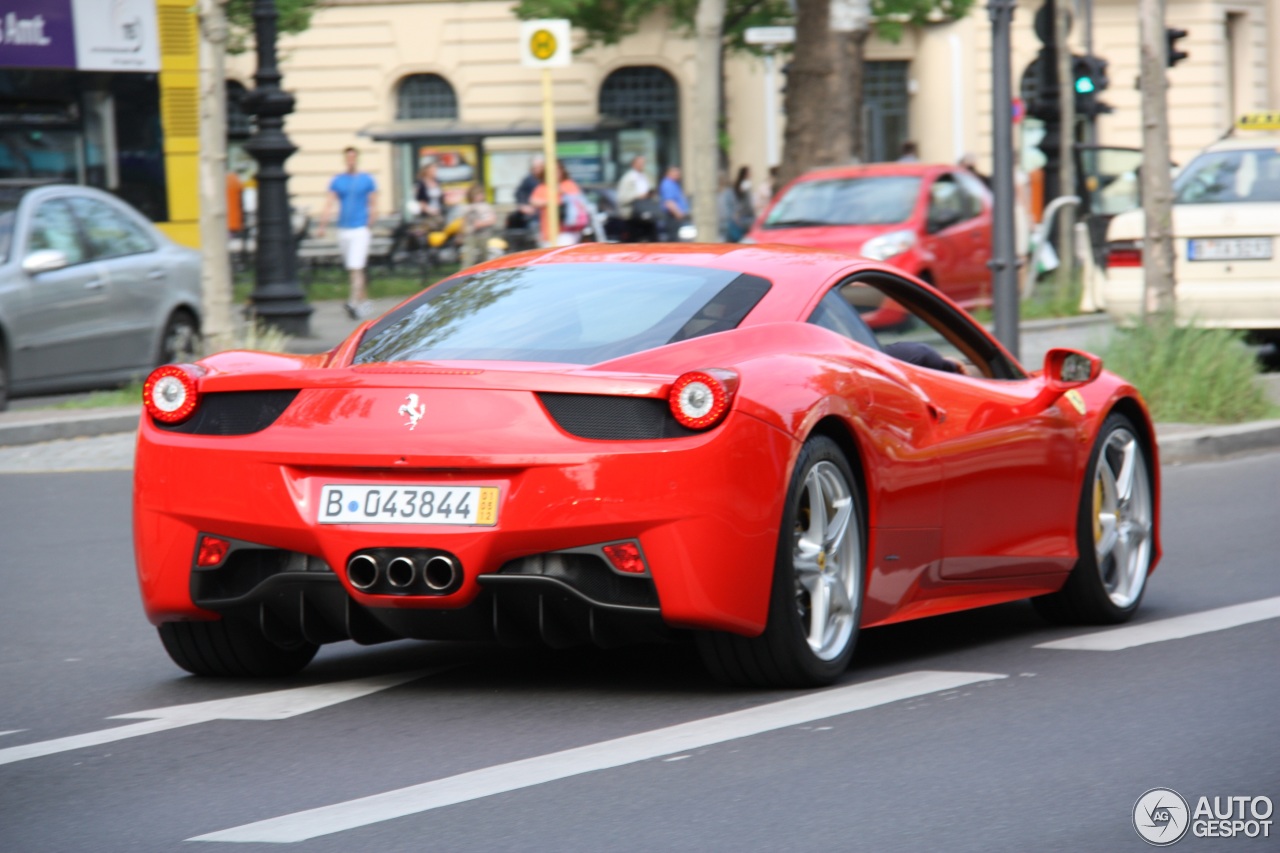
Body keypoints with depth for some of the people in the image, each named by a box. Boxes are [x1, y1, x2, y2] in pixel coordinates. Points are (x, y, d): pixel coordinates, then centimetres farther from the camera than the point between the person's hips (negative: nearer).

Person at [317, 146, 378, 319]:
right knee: (351, 269, 11)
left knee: (356, 268, -15)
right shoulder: (337, 181, 8)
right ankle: (365, 301, 23)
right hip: (343, 229, 4)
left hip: (361, 229, -4)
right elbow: (329, 204, 2)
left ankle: (355, 302, -22)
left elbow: (373, 206, 3)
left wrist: (369, 226, -8)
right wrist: (322, 226, -10)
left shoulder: (367, 179, 2)